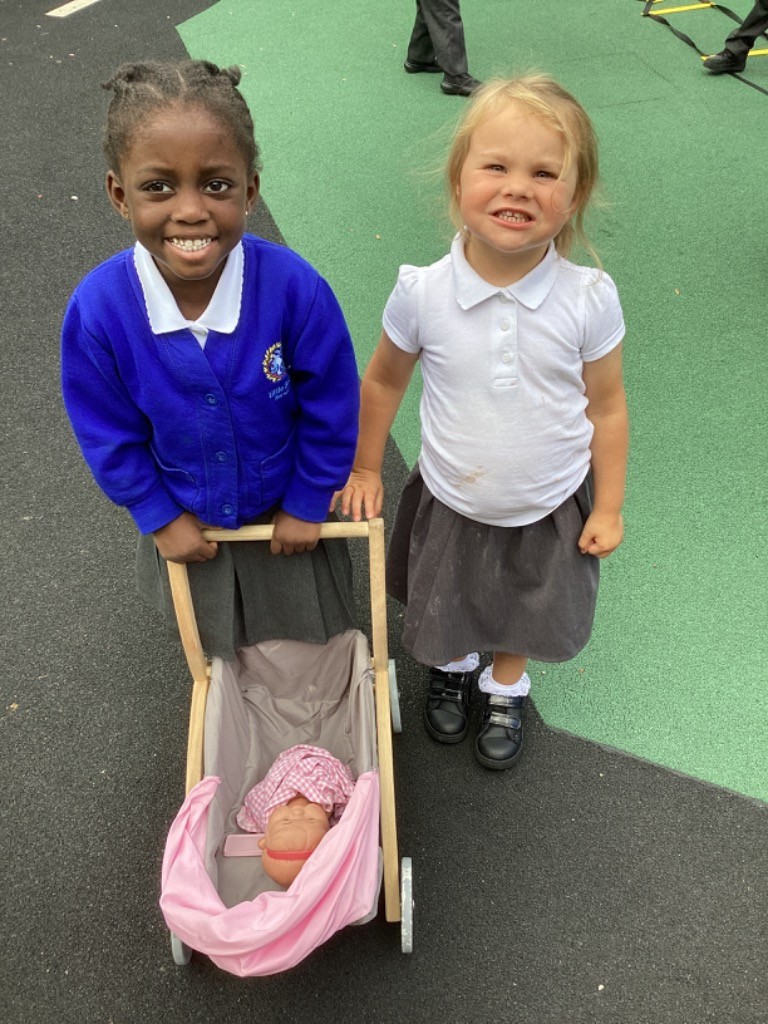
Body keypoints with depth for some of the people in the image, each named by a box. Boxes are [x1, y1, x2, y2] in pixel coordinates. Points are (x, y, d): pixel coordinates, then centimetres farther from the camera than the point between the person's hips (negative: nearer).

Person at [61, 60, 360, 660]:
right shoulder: (97, 311, -28)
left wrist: (306, 504, -7)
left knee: (309, 633, 25)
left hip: (287, 508, -1)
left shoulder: (295, 289, -32)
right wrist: (159, 517, -4)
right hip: (185, 520, 1)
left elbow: (331, 409, -16)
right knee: (211, 639, 29)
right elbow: (109, 434, -11)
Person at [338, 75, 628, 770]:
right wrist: (365, 469, 5)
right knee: (443, 613, 26)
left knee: (529, 616, 25)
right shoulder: (423, 294, -22)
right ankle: (453, 665, 61)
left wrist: (608, 507, -2)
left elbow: (606, 406, -8)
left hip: (552, 510, 0)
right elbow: (384, 381, -3)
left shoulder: (590, 300, -22)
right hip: (450, 504, 1)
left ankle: (506, 686, 58)